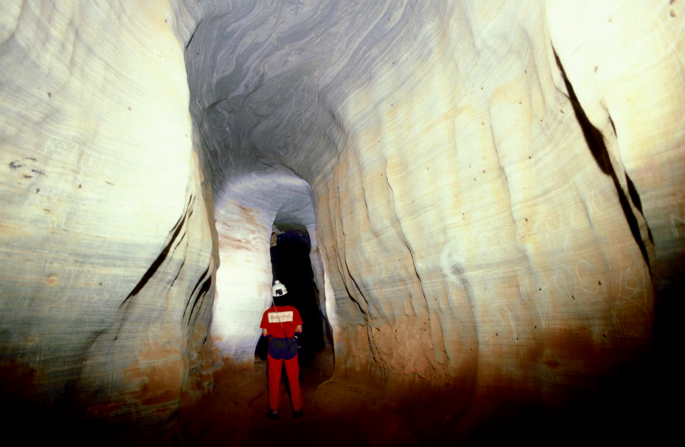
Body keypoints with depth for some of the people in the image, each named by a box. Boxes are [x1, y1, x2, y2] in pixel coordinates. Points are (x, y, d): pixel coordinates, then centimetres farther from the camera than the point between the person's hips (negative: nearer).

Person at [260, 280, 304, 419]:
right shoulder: (293, 311, -11)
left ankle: (274, 410, 23)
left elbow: (265, 333, -6)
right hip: (291, 346, 0)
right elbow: (299, 330, -6)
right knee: (294, 379, 13)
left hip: (274, 346, 0)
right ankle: (297, 409, 22)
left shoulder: (267, 313, -9)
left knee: (274, 379, 15)